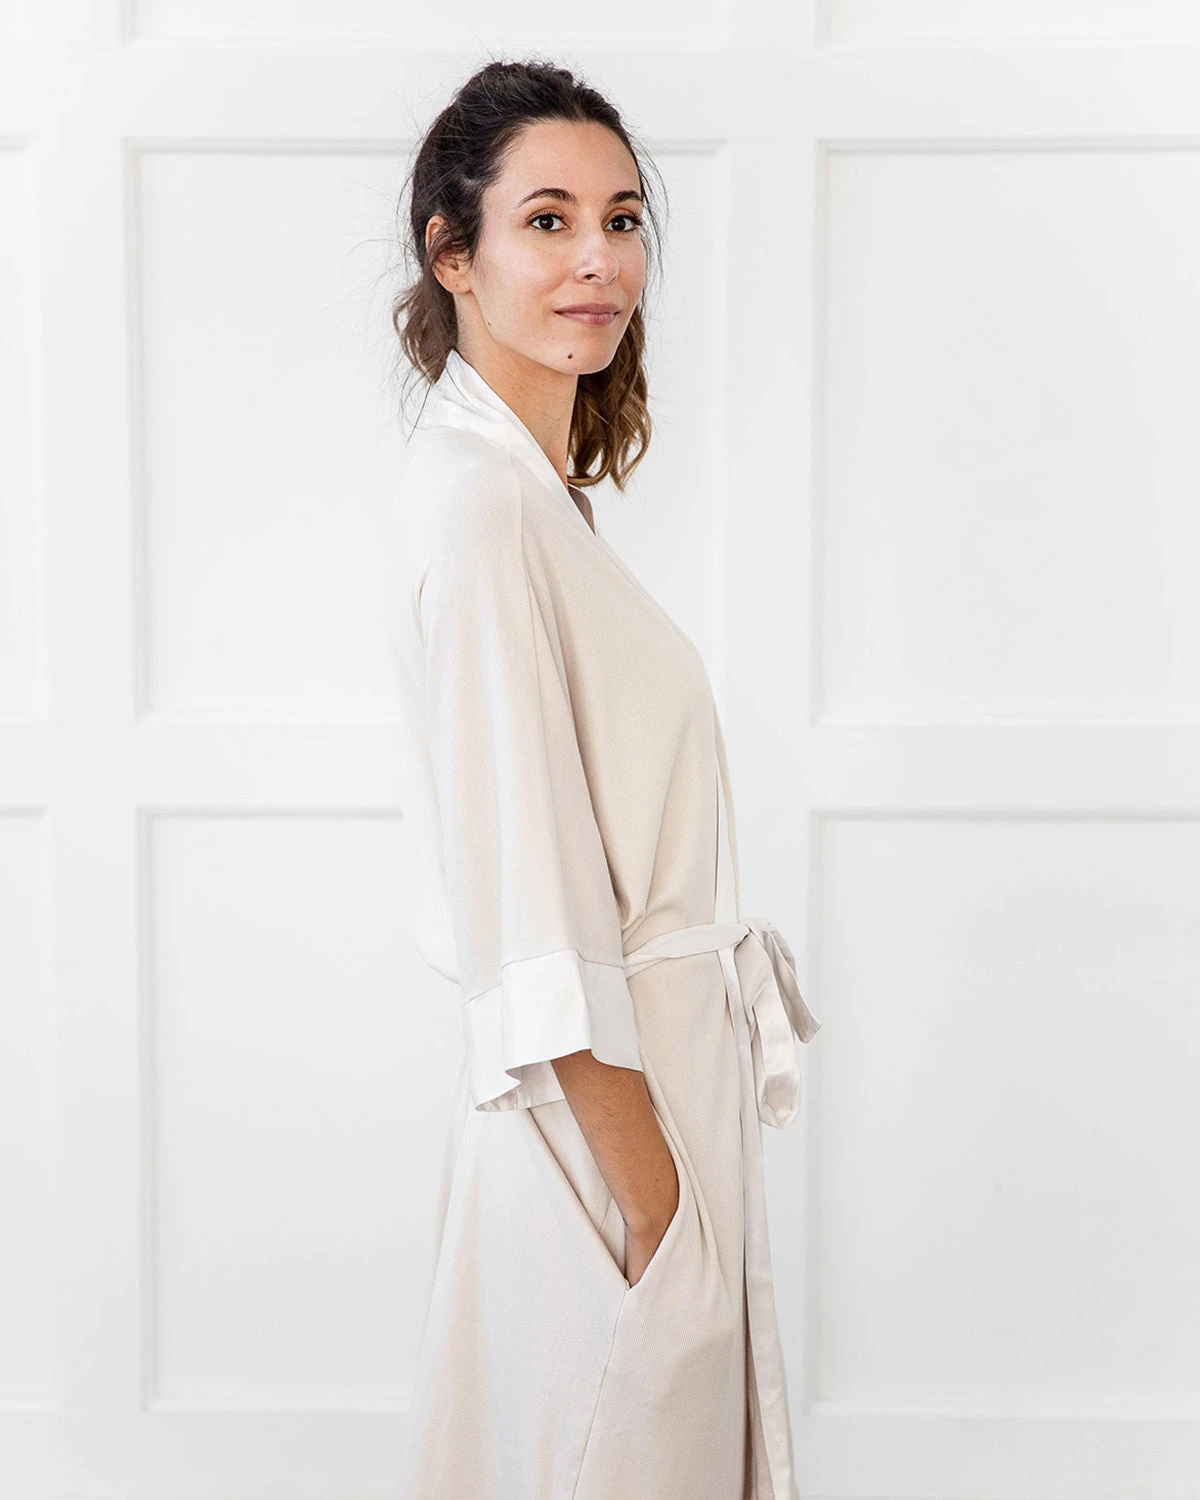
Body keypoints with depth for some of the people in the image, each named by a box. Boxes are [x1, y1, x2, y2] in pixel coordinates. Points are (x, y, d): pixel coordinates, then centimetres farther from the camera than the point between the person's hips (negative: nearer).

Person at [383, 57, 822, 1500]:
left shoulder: (528, 485, 12)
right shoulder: (478, 505, -19)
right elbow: (534, 908, -23)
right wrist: (648, 1185, -20)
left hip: (659, 1072, 9)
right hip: (608, 1102, -9)